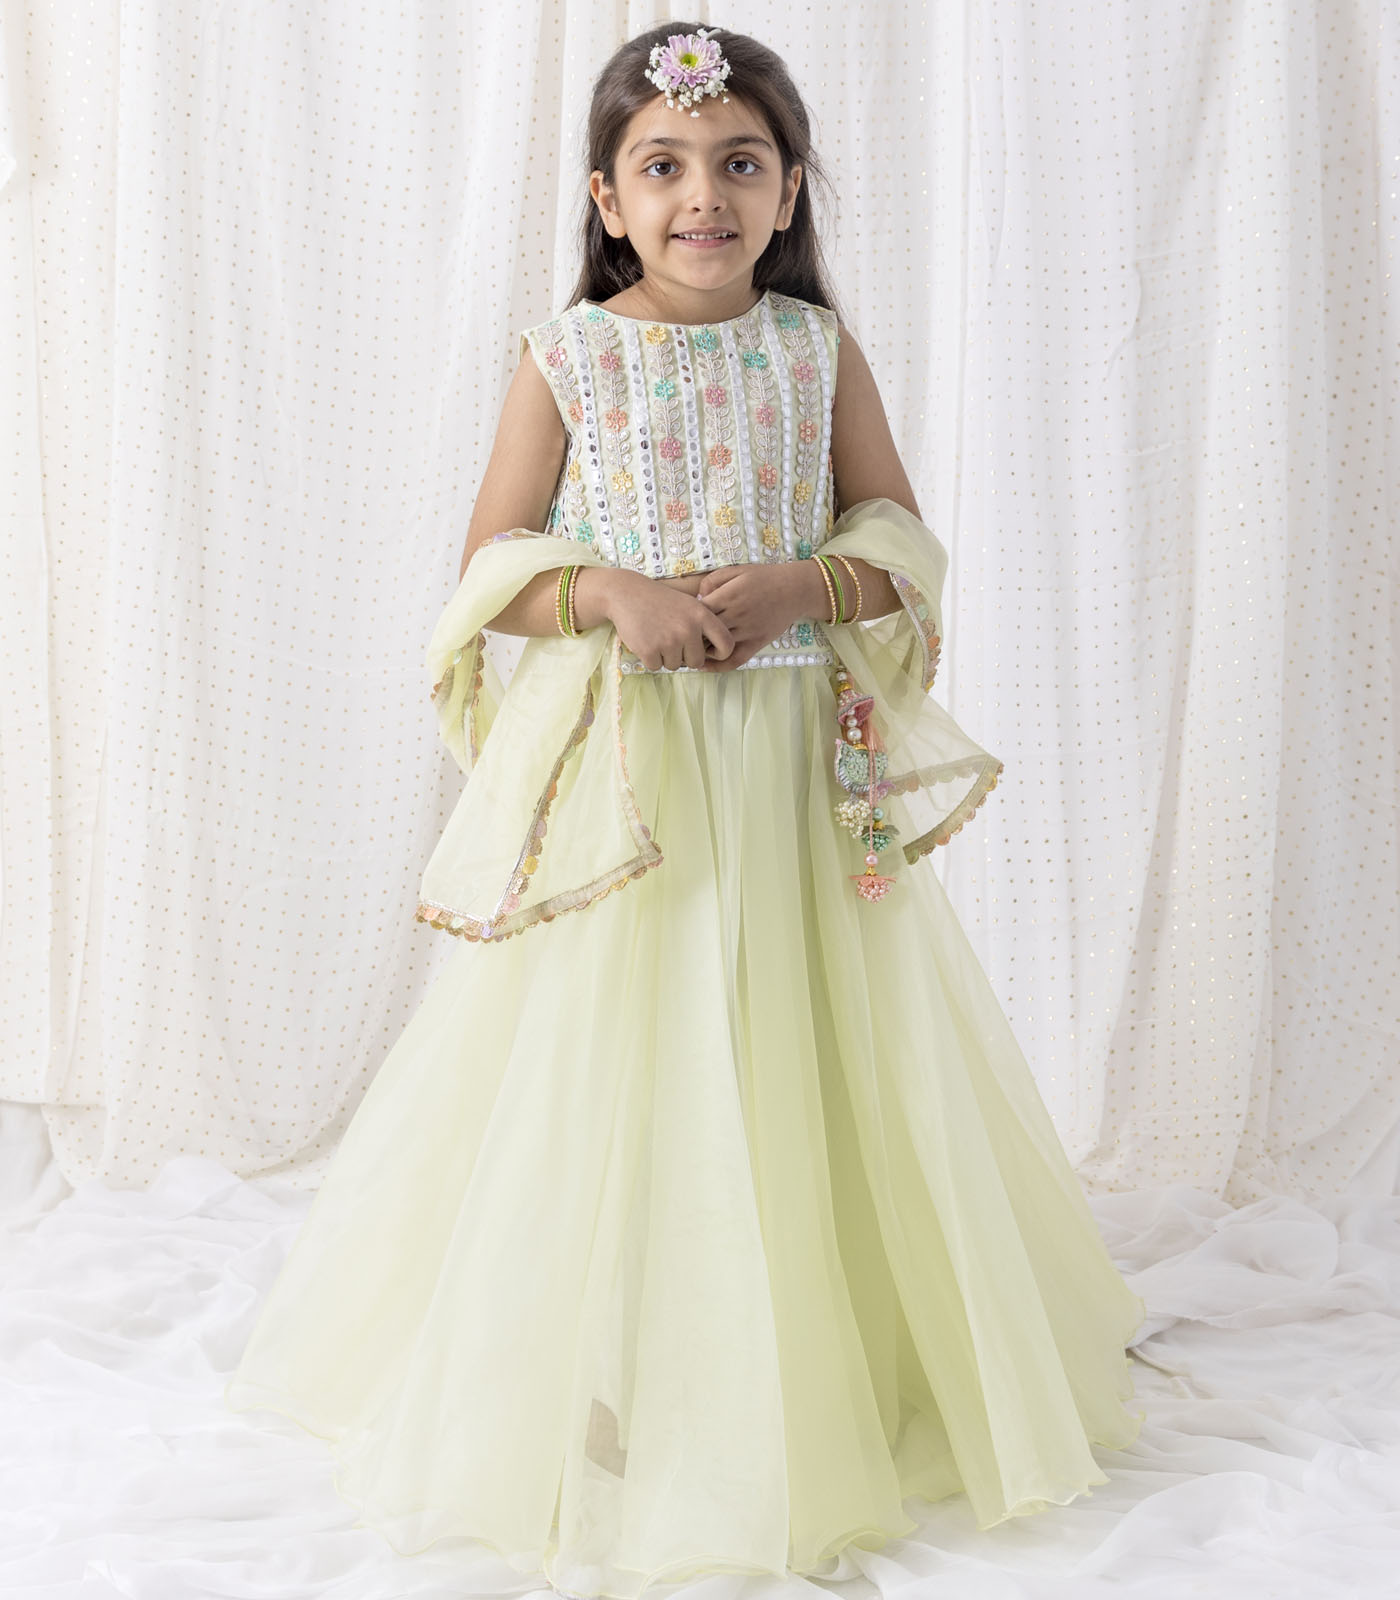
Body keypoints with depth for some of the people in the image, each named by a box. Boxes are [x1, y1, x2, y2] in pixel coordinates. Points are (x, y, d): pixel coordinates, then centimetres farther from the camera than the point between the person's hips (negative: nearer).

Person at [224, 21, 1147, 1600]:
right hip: (617, 769, -1)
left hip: (800, 761, 2)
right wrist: (610, 593, -17)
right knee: (609, 1072, 1)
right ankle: (602, 1423, 16)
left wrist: (801, 588, -13)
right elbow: (490, 566, 1)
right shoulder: (564, 356, 0)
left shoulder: (819, 348, 5)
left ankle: (836, 1379, 28)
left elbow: (905, 544, 6)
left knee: (808, 1061, 7)